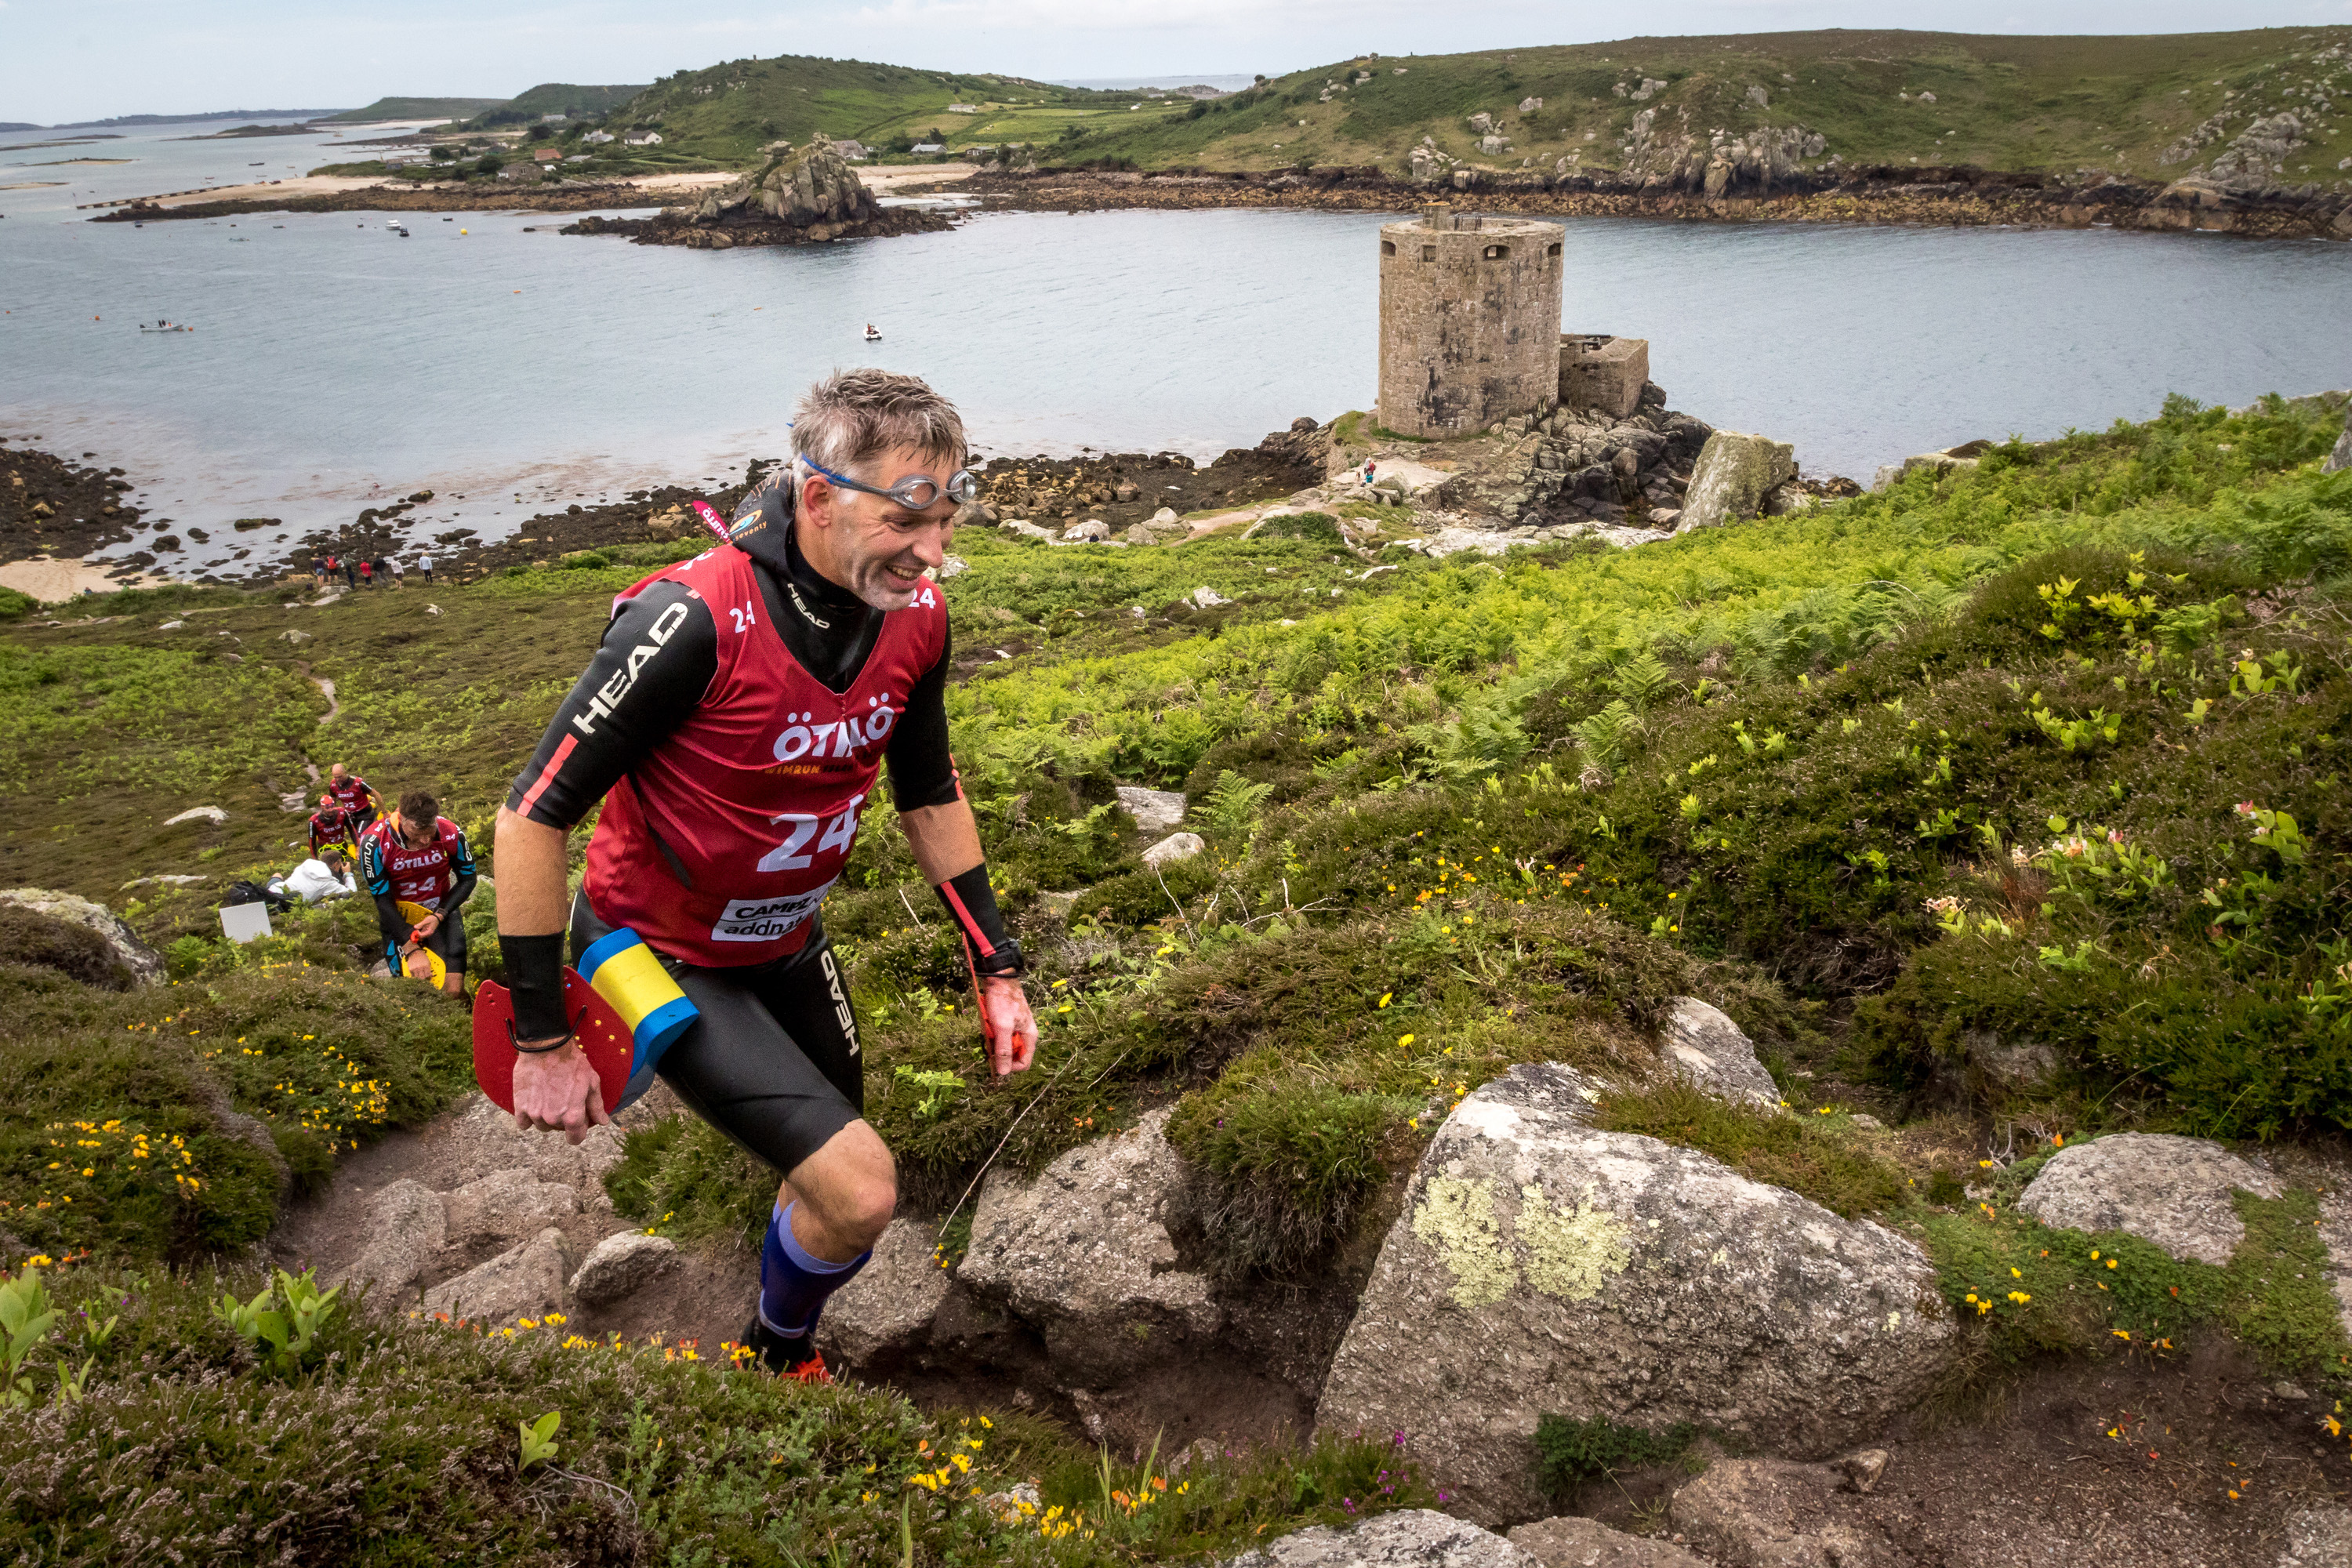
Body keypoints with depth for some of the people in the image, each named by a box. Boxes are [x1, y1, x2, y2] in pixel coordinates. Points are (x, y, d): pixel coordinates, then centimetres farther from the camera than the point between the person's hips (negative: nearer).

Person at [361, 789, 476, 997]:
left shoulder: (450, 833, -21)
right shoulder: (374, 843, -25)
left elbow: (467, 880, -4)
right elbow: (383, 901, -18)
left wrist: (439, 916, -19)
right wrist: (412, 951, -23)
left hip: (440, 912, 1)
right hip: (398, 917, -1)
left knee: (453, 989, -18)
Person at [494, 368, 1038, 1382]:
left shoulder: (916, 617, -12)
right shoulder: (692, 622, -33)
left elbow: (929, 794, 5)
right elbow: (532, 816, -26)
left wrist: (994, 967, 4)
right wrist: (542, 1040, -21)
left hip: (786, 944, 7)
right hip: (660, 957, -6)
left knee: (830, 1182, 19)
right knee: (860, 1191, -16)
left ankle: (788, 1351, 51)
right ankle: (774, 1362, 18)